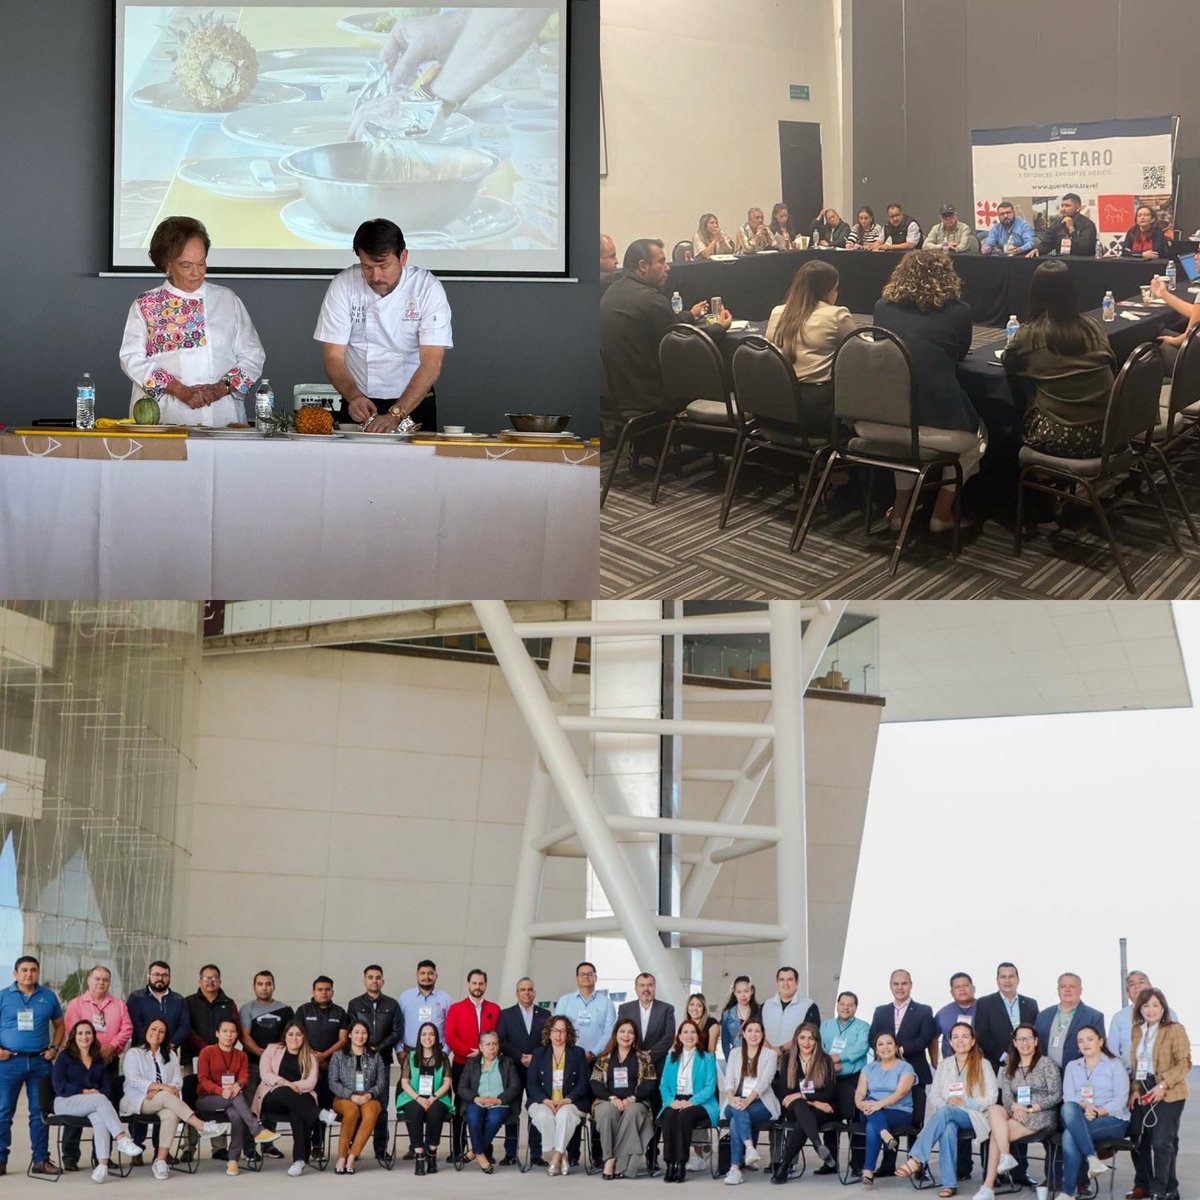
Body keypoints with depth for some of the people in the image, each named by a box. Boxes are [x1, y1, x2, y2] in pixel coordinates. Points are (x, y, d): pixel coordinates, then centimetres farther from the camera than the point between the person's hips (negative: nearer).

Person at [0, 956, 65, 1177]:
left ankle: (41, 1160, 10)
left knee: (40, 1112, 5)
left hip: (40, 1061, 2)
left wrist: (54, 1048, 3)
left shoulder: (48, 997, 10)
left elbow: (59, 1025, 17)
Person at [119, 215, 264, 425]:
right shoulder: (145, 305, 11)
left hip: (222, 416, 1)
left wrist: (222, 388, -5)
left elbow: (252, 356, 14)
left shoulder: (227, 300, 17)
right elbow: (132, 359, 2)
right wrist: (182, 391, -10)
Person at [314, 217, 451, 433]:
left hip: (413, 403, -1)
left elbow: (432, 364, -17)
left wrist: (395, 415, -29)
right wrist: (354, 397, -24)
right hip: (358, 404, 1)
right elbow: (333, 356, -4)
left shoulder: (428, 289, -10)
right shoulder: (343, 286, -5)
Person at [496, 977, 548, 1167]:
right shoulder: (506, 1015, 9)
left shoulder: (544, 1015, 12)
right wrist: (520, 1057, -10)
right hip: (514, 1070, -1)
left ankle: (536, 1154, 1)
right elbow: (501, 1042, 0)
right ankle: (510, 1154, 1)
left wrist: (535, 1058, -8)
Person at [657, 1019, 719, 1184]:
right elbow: (664, 1085, 14)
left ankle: (681, 1163, -36)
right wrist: (671, 1101, -9)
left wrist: (690, 1102, -17)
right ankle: (670, 1163, -37)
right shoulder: (671, 1058, 22)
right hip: (675, 1102, 2)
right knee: (669, 1116, -33)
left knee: (684, 1115, -36)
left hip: (699, 1103, -2)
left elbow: (710, 1087, -1)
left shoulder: (707, 1058, 10)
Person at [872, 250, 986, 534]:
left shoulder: (883, 308, 9)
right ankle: (942, 512, 26)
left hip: (875, 423, 3)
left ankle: (900, 508, 31)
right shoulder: (958, 312, 3)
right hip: (938, 426, -3)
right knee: (976, 437, 31)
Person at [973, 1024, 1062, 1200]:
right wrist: (1015, 1107, -16)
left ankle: (989, 1186, -23)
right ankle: (1005, 1156, -31)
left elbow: (1056, 1095, -3)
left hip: (1042, 1115, -5)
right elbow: (1006, 1097, 7)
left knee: (996, 1132, -24)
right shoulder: (1009, 1069, 18)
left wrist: (1032, 1108, -13)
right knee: (994, 1110, -27)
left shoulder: (1046, 1064, 4)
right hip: (1017, 1115, 5)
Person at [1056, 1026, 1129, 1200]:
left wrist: (1099, 1112, -20)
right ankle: (1092, 1158, -45)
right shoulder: (1072, 1066, 20)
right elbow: (1068, 1097, 5)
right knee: (1069, 1109, -36)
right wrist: (1084, 1106, -18)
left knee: (1070, 1135, -32)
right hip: (1079, 1119, 3)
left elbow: (1121, 1099, -3)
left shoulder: (1115, 1065, 9)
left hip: (1112, 1119, -3)